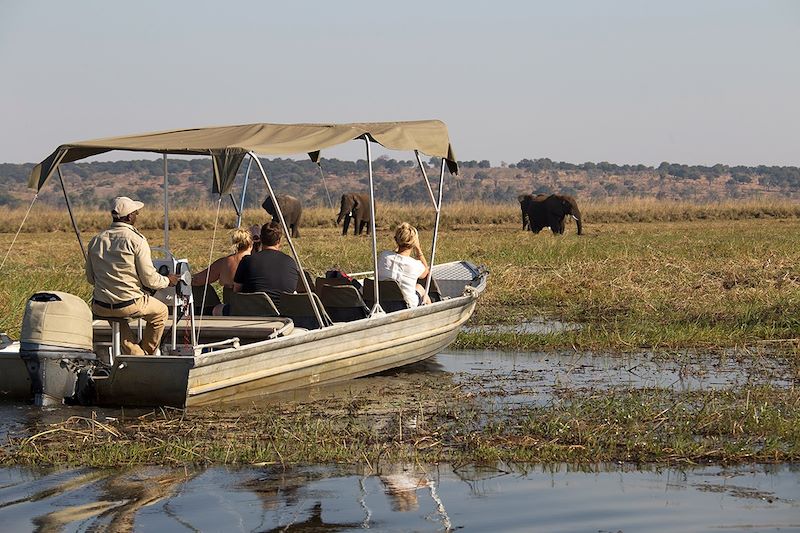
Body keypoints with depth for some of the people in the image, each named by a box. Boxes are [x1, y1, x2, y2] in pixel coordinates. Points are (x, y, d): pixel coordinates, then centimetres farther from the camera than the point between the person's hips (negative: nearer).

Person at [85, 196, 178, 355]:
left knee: (116, 314, 39)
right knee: (161, 312, 24)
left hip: (100, 307, 5)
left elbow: (90, 278, 11)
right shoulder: (137, 241, -13)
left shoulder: (95, 240, 2)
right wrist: (167, 281, 11)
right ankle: (148, 353, 34)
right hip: (130, 305, -5)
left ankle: (136, 357, 34)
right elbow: (150, 279, -10)